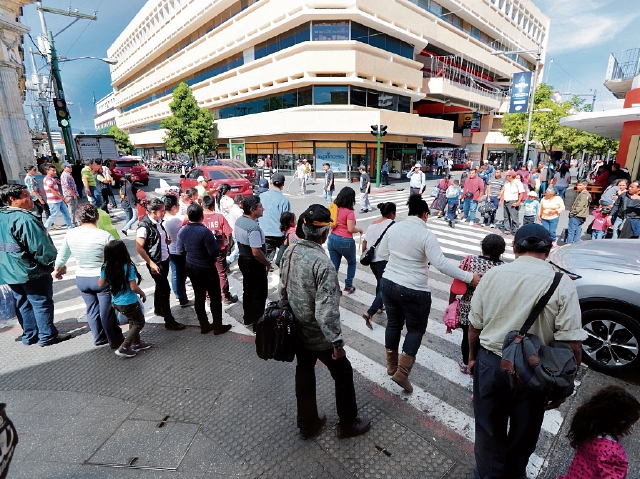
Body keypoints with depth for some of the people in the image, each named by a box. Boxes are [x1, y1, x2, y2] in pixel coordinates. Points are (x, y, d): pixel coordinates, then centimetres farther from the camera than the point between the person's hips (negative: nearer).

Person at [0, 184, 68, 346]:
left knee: (23, 304, 18)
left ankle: (29, 336, 29)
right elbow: (41, 247, -24)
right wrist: (49, 263, -6)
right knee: (42, 303, 4)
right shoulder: (24, 219, -23)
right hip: (32, 271, -9)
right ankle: (47, 336, 14)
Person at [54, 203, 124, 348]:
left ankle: (99, 338, 34)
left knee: (92, 309, 20)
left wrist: (58, 269, 28)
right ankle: (115, 341, 21)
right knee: (107, 312, 7)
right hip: (103, 279, -4)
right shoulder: (105, 236, -21)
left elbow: (61, 257, 8)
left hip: (81, 279, 5)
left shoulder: (70, 234, -6)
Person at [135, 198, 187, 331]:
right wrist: (151, 264, -19)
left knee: (160, 286, 23)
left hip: (165, 259, 8)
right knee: (165, 290, -4)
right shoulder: (144, 226, -21)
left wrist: (167, 240, -1)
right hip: (156, 263, -8)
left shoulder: (158, 221, 2)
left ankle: (158, 309, 45)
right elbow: (139, 248, -20)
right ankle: (169, 322, 6)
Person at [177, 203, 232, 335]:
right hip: (207, 269, -6)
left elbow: (181, 250, 7)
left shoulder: (182, 231, -4)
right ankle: (218, 326, 17)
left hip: (191, 268, 7)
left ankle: (204, 325, 26)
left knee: (199, 297, 15)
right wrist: (218, 240, -8)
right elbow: (214, 252, -23)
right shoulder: (204, 231, -25)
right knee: (215, 297, 8)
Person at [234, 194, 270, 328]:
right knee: (259, 294, 6)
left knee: (248, 291, 21)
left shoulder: (239, 221, 2)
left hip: (243, 260, 10)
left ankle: (248, 319, 35)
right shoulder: (253, 227, -28)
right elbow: (256, 252, -29)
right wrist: (267, 264, -14)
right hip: (254, 264, -9)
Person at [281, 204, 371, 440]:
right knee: (343, 373, 17)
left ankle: (307, 423, 43)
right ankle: (348, 424, 37)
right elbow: (326, 312, -29)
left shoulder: (289, 253, -7)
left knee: (304, 373, 23)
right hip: (318, 336, -7)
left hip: (296, 331, 7)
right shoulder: (323, 264, -30)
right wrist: (337, 343, -18)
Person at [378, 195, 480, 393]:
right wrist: (468, 277, -17)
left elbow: (382, 253, 10)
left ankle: (391, 365, 36)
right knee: (416, 329, 13)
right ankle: (402, 372, 11)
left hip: (388, 283, 6)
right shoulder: (426, 235, -17)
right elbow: (442, 264, -23)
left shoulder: (393, 228, 1)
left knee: (393, 324, 20)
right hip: (414, 291, -6)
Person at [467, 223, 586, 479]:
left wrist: (473, 356, 14)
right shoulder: (562, 284, -15)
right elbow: (572, 344, -16)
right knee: (523, 434, 25)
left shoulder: (492, 275, -9)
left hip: (489, 363, 1)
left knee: (489, 430, 22)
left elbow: (475, 325, -2)